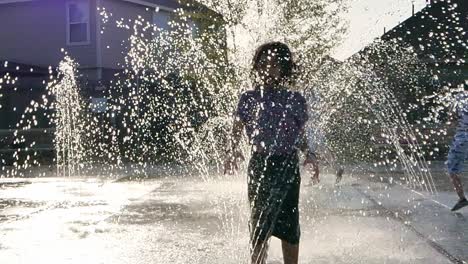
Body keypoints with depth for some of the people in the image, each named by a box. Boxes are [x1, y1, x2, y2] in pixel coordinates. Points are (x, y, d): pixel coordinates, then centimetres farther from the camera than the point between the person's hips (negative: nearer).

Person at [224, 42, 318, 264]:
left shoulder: (295, 100, 7)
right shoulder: (248, 99, 3)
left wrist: (308, 153, -4)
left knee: (289, 225, 5)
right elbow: (236, 132, 5)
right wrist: (233, 152, -14)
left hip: (289, 167, 1)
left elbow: (300, 136, 14)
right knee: (260, 224, 1)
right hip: (260, 166, -1)